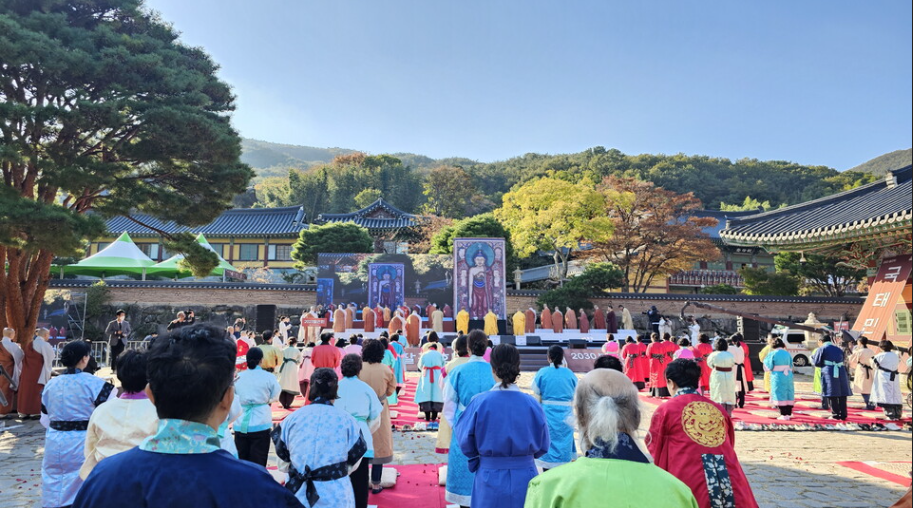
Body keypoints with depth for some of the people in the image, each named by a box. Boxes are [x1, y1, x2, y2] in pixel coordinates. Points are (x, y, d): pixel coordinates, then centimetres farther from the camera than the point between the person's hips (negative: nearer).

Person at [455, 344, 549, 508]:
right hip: (524, 481, 1)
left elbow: (466, 443, -8)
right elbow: (542, 447, 0)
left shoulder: (479, 402, -15)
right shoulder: (532, 404, -11)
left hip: (490, 481, -1)